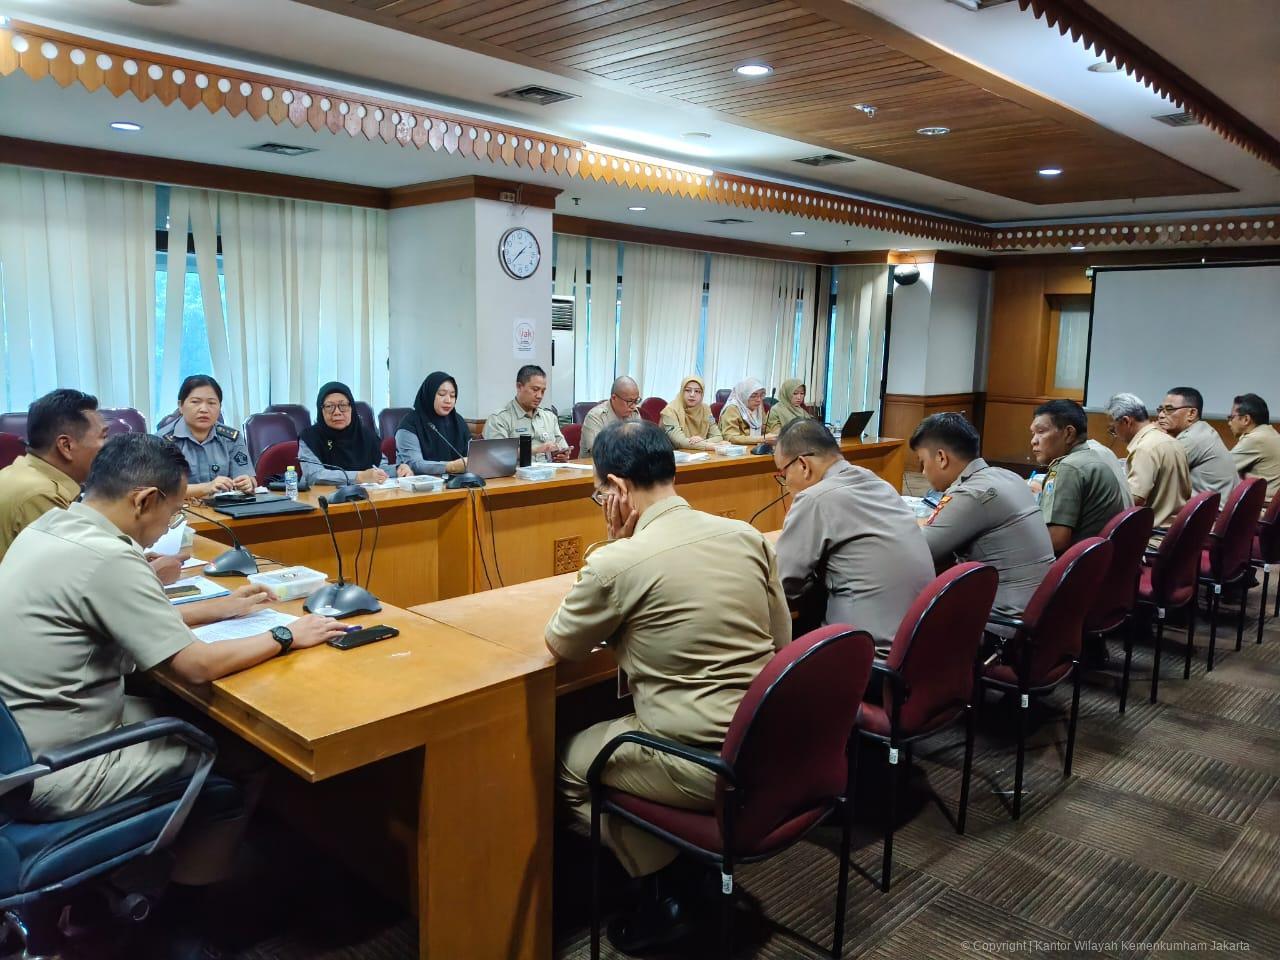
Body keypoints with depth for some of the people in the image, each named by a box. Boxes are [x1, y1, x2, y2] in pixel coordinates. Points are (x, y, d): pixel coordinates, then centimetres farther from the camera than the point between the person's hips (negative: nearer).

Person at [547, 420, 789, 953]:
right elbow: (779, 640, 12)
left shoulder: (616, 562, -17)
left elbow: (560, 643, 2)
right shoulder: (747, 535, 0)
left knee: (567, 761, 18)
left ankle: (661, 892, 21)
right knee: (625, 724, 30)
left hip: (703, 766, -7)